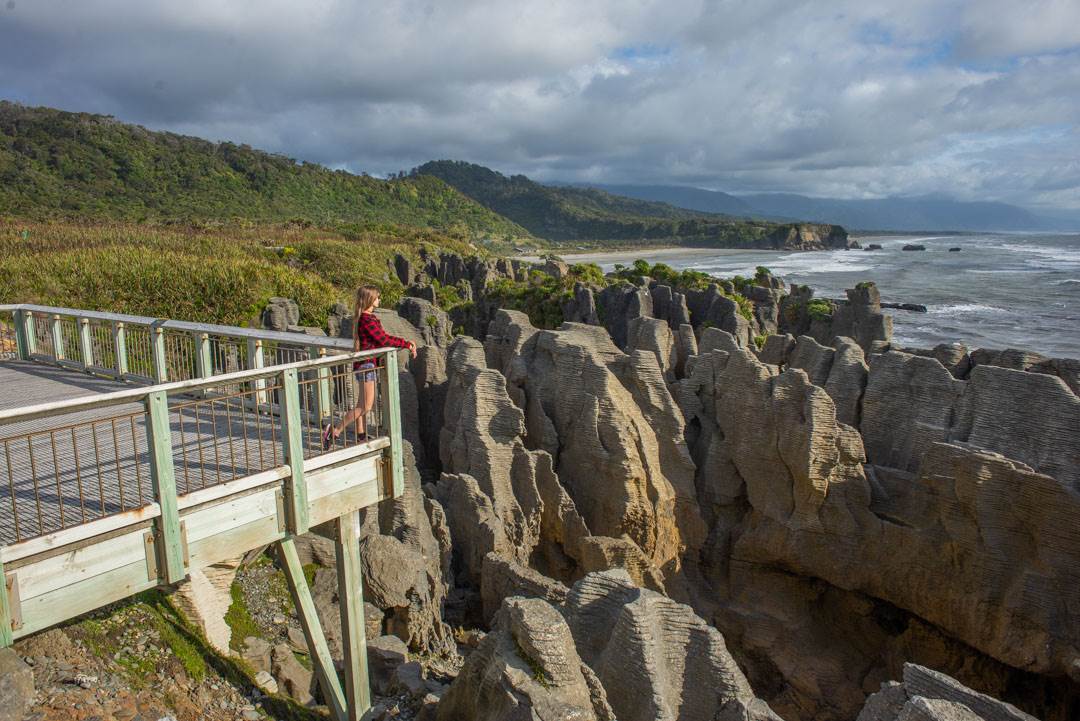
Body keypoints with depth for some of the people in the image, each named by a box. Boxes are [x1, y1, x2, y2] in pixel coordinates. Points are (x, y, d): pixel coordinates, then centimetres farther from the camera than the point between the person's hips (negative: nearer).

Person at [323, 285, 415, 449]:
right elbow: (384, 340, -20)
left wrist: (406, 343, 7)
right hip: (366, 363, -10)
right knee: (366, 406, -7)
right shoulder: (367, 320, -19)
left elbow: (384, 337, 14)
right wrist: (406, 344, -11)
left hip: (364, 364, 10)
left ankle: (361, 437, 24)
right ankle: (335, 431, -3)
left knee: (362, 404, 16)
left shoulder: (368, 318, 12)